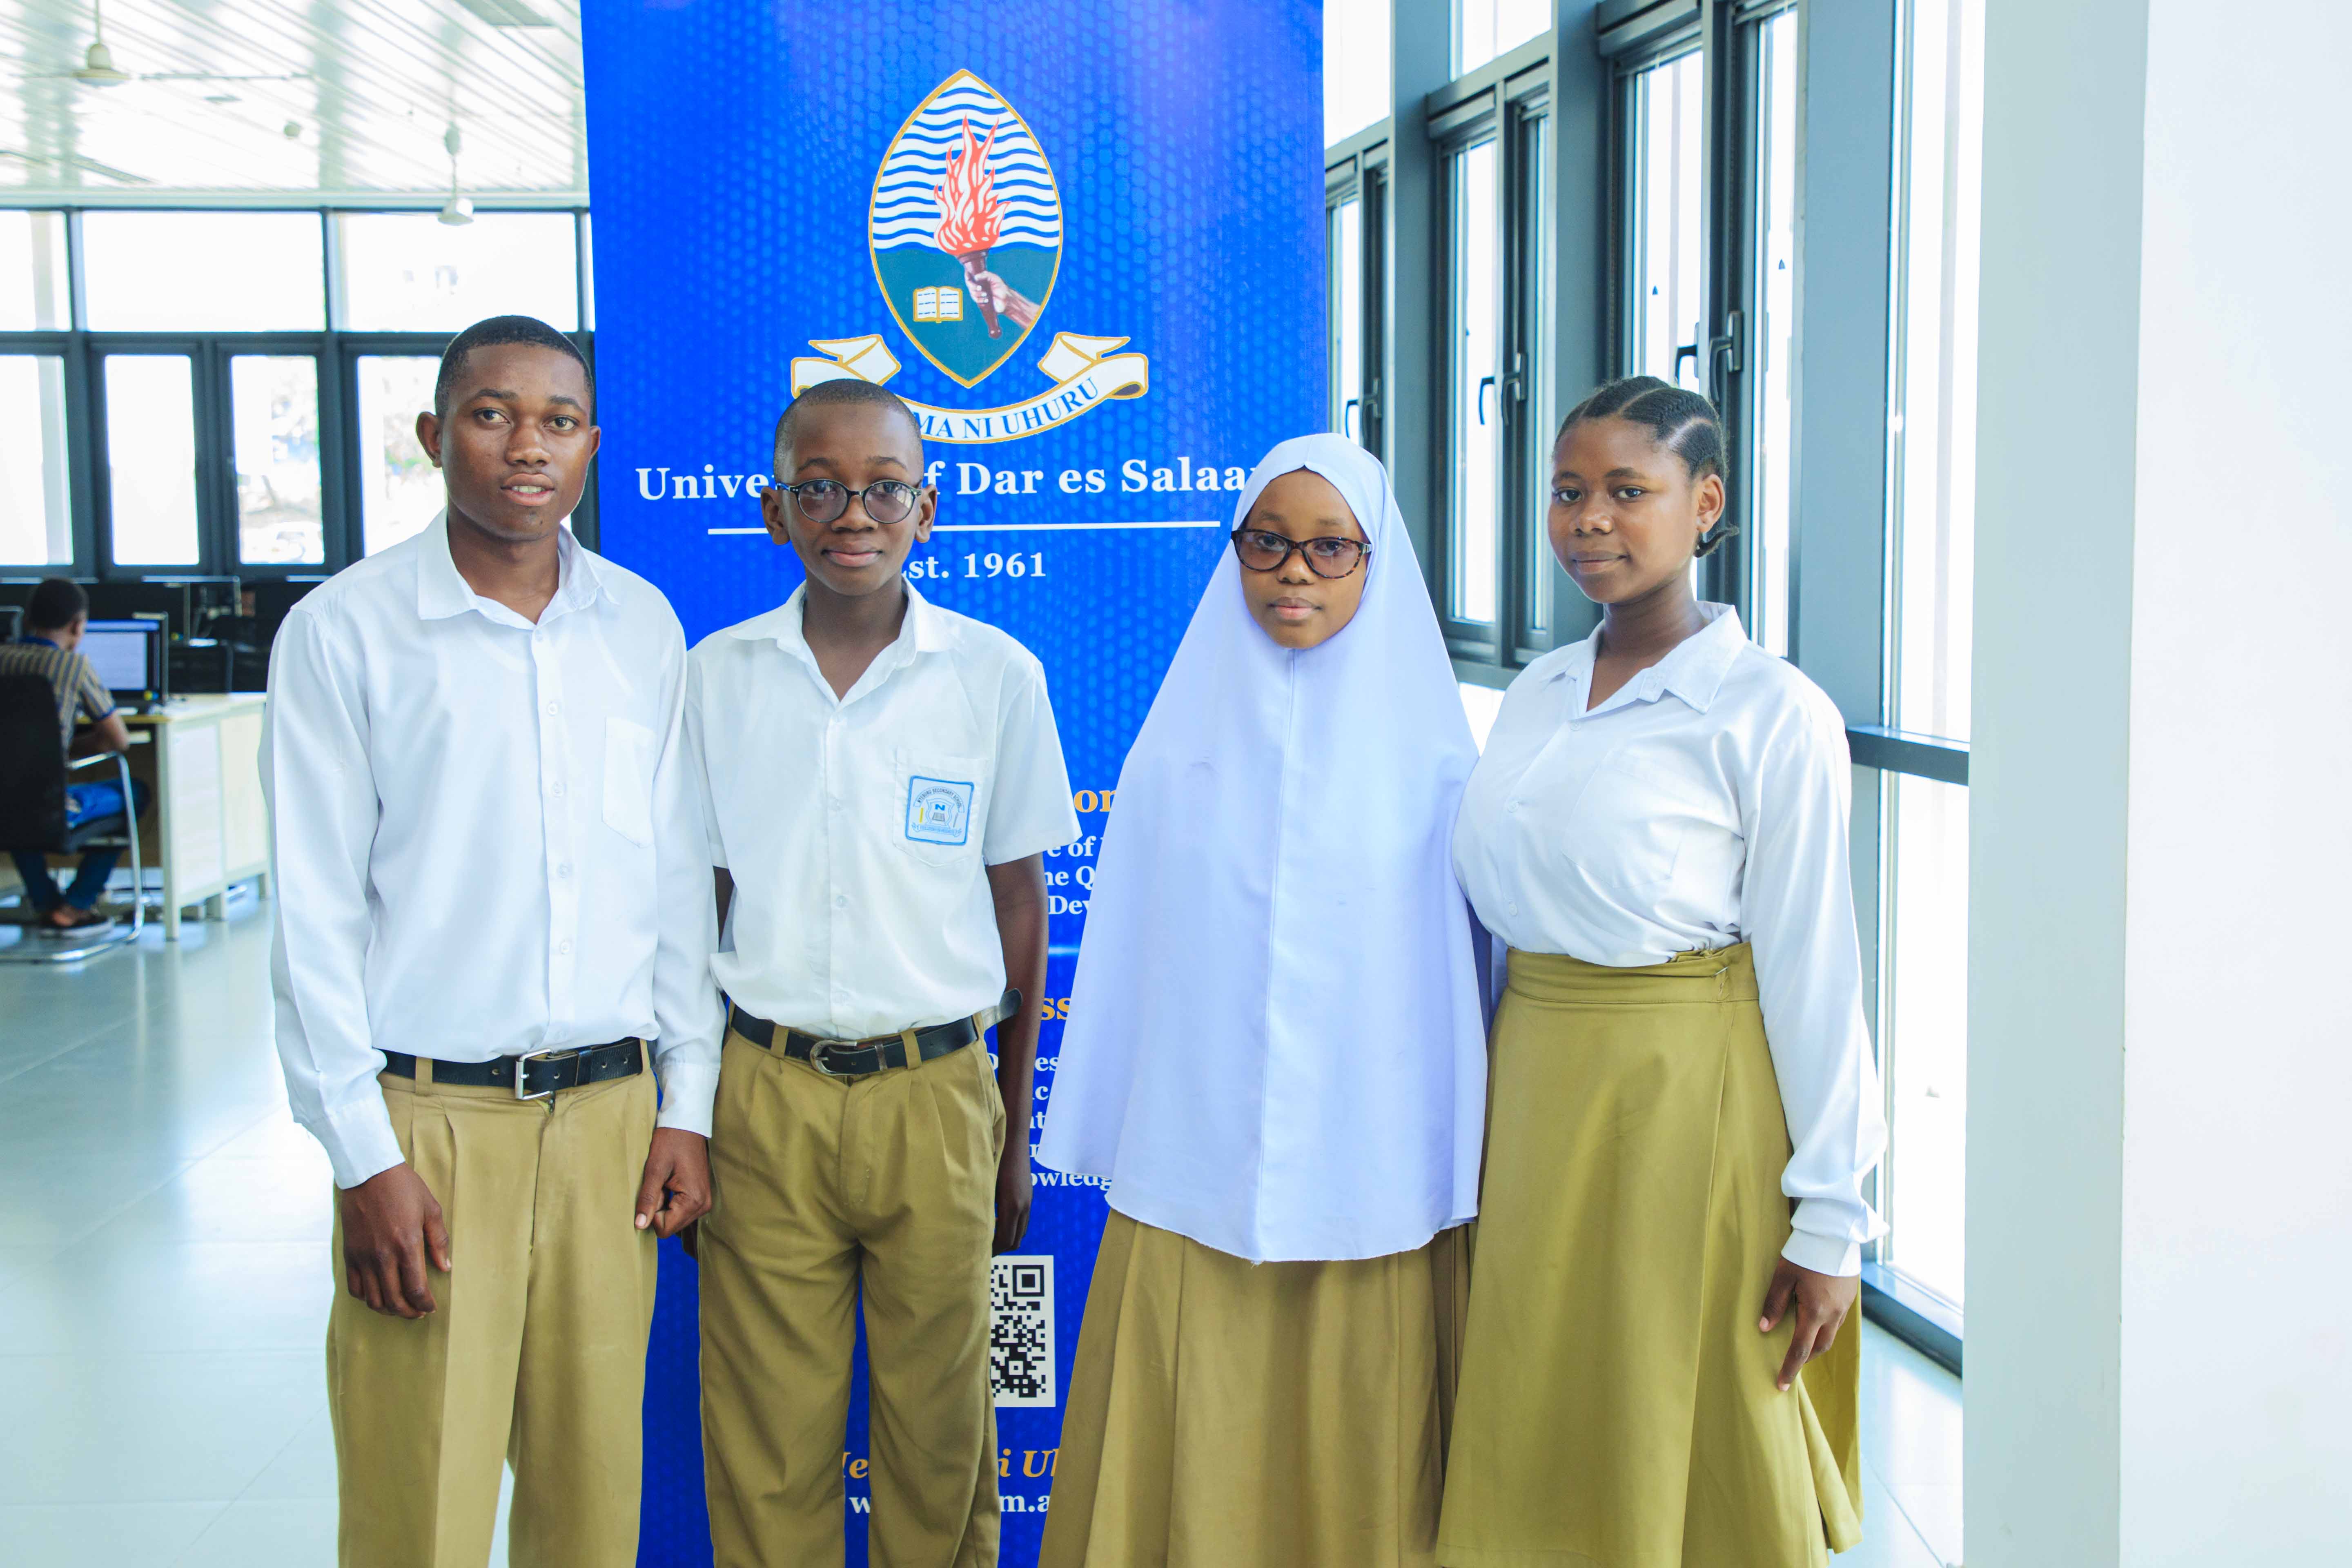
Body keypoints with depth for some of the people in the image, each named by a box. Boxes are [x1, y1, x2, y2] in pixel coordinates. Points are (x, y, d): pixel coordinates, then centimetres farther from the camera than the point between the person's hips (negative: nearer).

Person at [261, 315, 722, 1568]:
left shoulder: (643, 627, 8)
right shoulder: (343, 630, -3)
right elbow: (316, 913, -4)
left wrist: (685, 1104, 8)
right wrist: (365, 1158, -8)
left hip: (611, 1110, 3)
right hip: (431, 1119, -3)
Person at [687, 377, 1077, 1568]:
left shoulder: (997, 677, -1)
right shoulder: (715, 678, 3)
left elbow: (1019, 906, 5)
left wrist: (1013, 1134, 7)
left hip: (935, 1094, -1)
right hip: (764, 1096, 1)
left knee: (939, 1433, 7)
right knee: (766, 1438, 6)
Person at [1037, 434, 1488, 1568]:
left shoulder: (1428, 749, 1)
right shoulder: (1184, 735, 4)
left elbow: (1465, 960, 5)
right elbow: (1127, 953, 8)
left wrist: (1458, 1179, 4)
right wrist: (1107, 1151, 7)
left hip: (1371, 1174, -1)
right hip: (1195, 1167, 1)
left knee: (1354, 1472, 6)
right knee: (1188, 1466, 5)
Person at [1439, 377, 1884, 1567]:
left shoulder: (1771, 715, -11)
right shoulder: (1535, 694, 8)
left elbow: (1812, 973, -11)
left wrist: (1828, 1221, -12)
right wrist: (1504, 1101, 13)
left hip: (1687, 1107, -6)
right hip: (1533, 1089, 6)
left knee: (1697, 1464, 7)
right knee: (1540, 1452, 15)